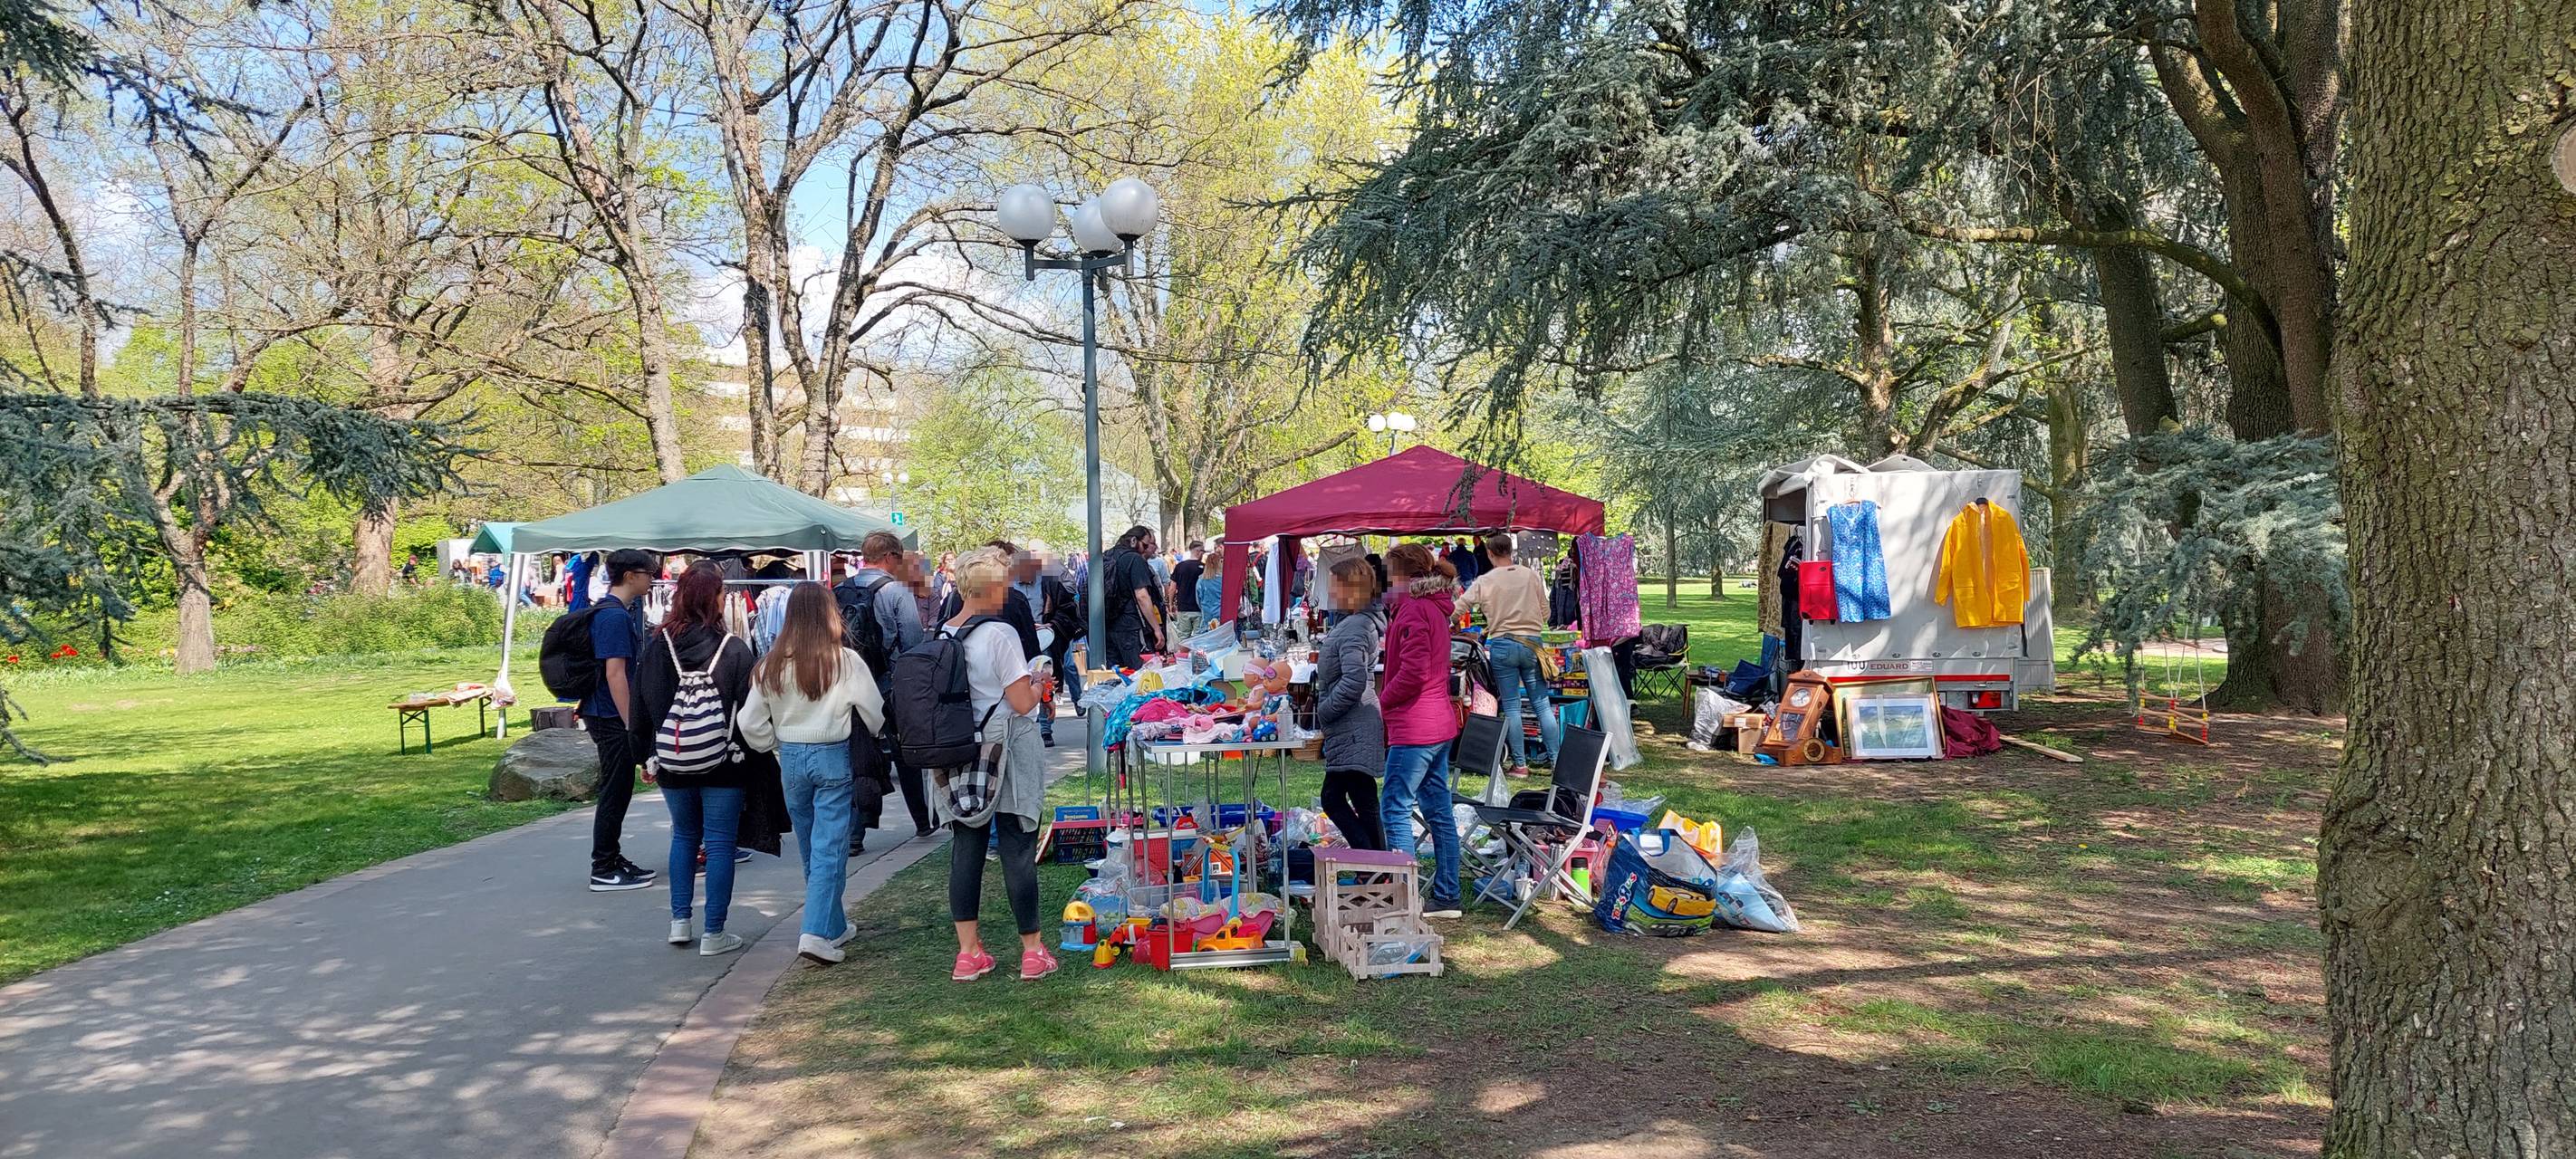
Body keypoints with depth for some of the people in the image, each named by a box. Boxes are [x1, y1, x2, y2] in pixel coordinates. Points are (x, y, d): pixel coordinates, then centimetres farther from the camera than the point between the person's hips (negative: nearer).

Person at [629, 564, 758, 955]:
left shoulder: (656, 646, -2)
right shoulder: (734, 649, -12)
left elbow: (642, 707, 4)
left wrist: (648, 757, 14)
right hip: (724, 763, -4)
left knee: (684, 835, 21)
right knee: (720, 842, 4)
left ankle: (679, 922, 20)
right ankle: (714, 934, 6)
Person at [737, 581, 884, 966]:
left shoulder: (772, 665, -2)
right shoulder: (845, 662, -12)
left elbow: (750, 722, 2)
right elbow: (875, 714, -7)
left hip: (791, 759, 4)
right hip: (834, 758, -4)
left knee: (810, 848, 17)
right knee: (830, 848, -1)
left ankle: (834, 926, 29)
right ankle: (817, 933, -9)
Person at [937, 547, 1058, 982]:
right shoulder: (1000, 635, -16)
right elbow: (1021, 703, -16)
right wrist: (1039, 684, 4)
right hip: (1008, 759, -6)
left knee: (965, 850, 9)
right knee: (1018, 853, 2)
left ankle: (968, 953, 14)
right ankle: (1032, 951, 11)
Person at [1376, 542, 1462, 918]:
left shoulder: (1413, 609, -14)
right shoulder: (1435, 608, 16)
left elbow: (1413, 672, -21)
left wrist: (1381, 701, -8)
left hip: (1414, 728, -10)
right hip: (1440, 723, 10)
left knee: (1395, 809, -5)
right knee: (1438, 811, 13)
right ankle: (1446, 897, 19)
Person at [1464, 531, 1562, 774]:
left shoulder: (1485, 581, -5)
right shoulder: (1531, 576, 2)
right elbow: (1545, 612, 8)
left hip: (1502, 646, -2)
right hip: (1532, 644, 2)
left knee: (1511, 707, 4)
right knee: (1542, 704, 7)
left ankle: (1520, 764, 5)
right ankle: (1556, 758, 8)